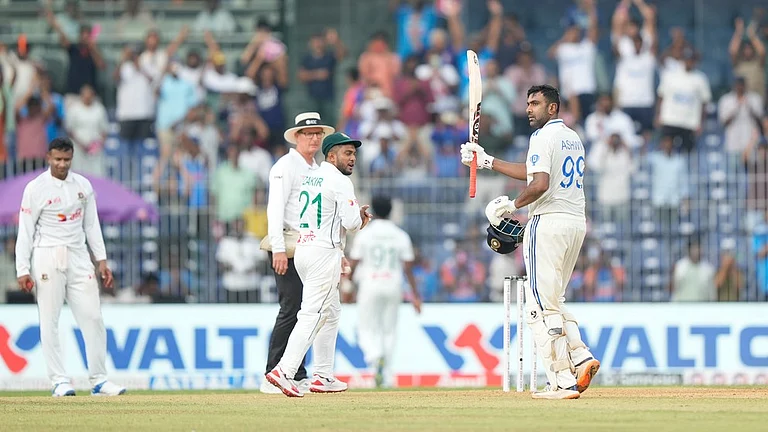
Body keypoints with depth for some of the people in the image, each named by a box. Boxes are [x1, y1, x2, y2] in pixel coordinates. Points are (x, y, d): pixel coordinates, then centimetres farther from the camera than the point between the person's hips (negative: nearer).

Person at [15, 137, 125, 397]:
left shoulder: (83, 186, 9)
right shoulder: (36, 188, -4)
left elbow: (91, 224, 14)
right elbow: (25, 231, -5)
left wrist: (101, 260, 7)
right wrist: (22, 270, -11)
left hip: (78, 257, 4)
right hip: (47, 258, -4)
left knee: (93, 317, -1)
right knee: (49, 321, -3)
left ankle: (98, 380, 4)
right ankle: (59, 381, 1)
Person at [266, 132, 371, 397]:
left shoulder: (309, 179, 17)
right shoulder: (340, 182, -10)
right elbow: (351, 222, -18)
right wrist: (361, 215, 5)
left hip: (303, 248, 9)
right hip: (323, 253, -9)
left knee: (331, 313, 19)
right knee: (312, 314, -13)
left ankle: (323, 377, 19)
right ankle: (284, 371, -23)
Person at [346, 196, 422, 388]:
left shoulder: (364, 235, -3)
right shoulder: (401, 236, 3)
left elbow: (353, 264, -2)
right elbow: (409, 268, 1)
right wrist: (416, 295, 4)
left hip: (370, 286, -2)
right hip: (394, 286, 2)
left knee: (367, 330, 5)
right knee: (389, 330, 12)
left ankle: (376, 356, -27)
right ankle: (386, 378, 10)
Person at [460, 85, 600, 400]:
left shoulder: (543, 137, -9)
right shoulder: (573, 138, 20)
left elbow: (540, 184, -22)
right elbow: (532, 172, 26)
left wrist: (512, 205, -8)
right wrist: (487, 161, 27)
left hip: (549, 221, -9)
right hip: (577, 223, 9)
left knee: (541, 306, -6)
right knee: (553, 301, 20)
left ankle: (563, 382, -12)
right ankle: (581, 358, 1)